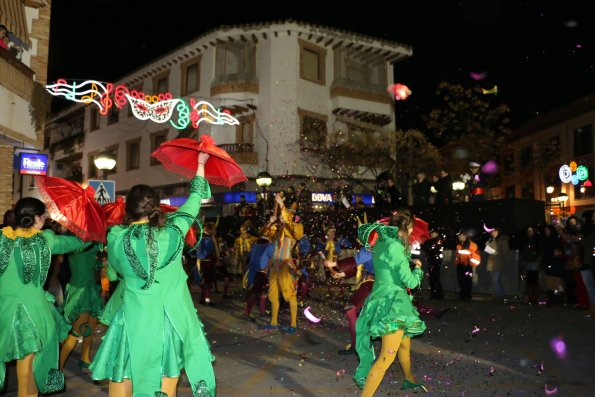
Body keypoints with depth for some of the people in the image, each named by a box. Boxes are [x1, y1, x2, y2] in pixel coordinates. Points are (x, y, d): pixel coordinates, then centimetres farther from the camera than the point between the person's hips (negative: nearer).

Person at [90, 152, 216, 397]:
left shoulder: (116, 237, -7)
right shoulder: (172, 230, -7)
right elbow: (195, 199, 7)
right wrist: (201, 164, 18)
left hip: (134, 321, 0)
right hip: (171, 319, 1)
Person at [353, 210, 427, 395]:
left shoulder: (380, 243, 5)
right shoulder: (395, 247, -20)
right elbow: (410, 282, -16)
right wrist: (418, 268, 4)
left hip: (383, 298, 10)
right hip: (392, 301, -10)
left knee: (405, 343, 27)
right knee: (388, 356, -14)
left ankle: (409, 380, 47)